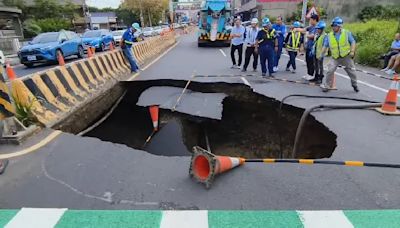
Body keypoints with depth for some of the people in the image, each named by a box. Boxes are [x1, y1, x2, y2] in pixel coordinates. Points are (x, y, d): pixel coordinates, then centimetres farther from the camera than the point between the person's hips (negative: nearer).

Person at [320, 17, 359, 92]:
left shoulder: (347, 33, -3)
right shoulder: (329, 36, 0)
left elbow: (353, 42, 0)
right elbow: (325, 46, 5)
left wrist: (352, 51, -11)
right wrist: (321, 54, -3)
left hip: (346, 56, 0)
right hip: (335, 58, 1)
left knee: (352, 71, 9)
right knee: (330, 70, -15)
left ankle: (355, 85, 30)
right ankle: (327, 85, -2)